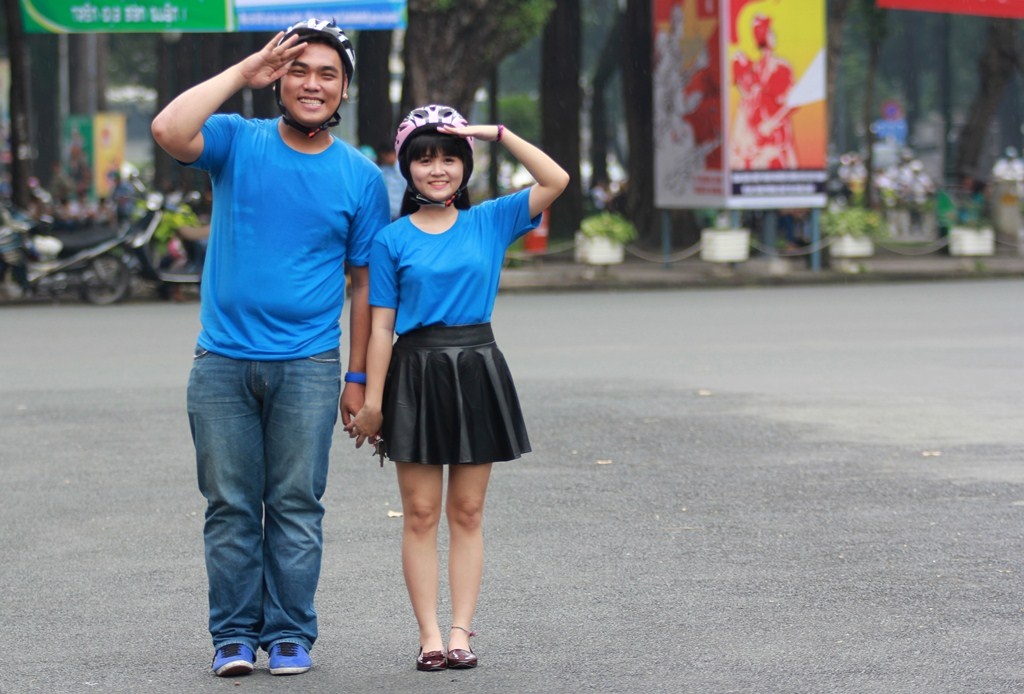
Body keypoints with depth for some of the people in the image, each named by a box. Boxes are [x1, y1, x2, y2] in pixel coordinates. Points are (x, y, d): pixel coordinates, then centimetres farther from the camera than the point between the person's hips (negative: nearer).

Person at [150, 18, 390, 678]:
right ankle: (235, 633, 12)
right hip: (223, 360, 0)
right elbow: (169, 131, -19)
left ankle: (290, 634, 12)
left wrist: (358, 377, 4)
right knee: (230, 506, 4)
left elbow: (366, 284, 7)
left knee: (297, 506, 3)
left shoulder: (360, 177, 5)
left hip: (307, 365, 0)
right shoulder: (237, 142, 2)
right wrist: (243, 72, -13)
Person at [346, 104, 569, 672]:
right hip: (416, 374, -1)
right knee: (420, 514, 0)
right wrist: (372, 401, -4)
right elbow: (382, 325, 0)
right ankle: (429, 636, 2)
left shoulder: (490, 221, 6)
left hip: (477, 373, 1)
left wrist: (497, 133, -7)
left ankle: (461, 631, 7)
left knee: (467, 513, 5)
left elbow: (555, 181, -4)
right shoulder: (392, 240, 2)